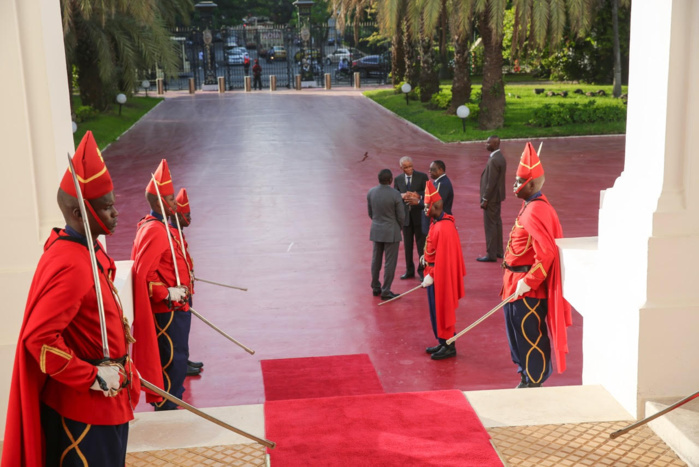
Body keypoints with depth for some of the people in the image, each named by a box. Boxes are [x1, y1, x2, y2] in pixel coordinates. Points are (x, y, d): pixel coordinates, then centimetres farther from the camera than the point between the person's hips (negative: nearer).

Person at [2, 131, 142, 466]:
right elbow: (39, 338, -30)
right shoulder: (71, 265, -26)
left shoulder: (90, 249, 4)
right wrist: (93, 378, -23)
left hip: (106, 397, 10)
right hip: (86, 404, -10)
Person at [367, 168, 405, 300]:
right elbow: (401, 216, -11)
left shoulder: (371, 192, -4)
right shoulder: (395, 195, -19)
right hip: (391, 232, -5)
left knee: (376, 260, 17)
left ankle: (375, 288, 27)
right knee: (390, 262, 4)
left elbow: (370, 213, 7)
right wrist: (398, 228, 8)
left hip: (376, 230, 5)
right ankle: (386, 291, 8)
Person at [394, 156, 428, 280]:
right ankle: (409, 271, 20)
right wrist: (402, 196, -20)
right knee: (407, 244, 10)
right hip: (405, 215, 3)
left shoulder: (422, 177, -3)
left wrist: (418, 196, -26)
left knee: (421, 243, 1)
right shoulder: (398, 179, 6)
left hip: (419, 215, -3)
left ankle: (422, 270, 12)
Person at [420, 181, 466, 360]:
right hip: (435, 273, 10)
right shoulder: (436, 222, 6)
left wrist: (431, 276, -20)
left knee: (442, 310, 1)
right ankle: (443, 342, 28)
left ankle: (449, 347, 13)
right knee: (437, 310, 17)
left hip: (440, 276, -10)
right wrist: (427, 257, 7)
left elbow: (444, 256, -23)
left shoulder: (444, 227, -24)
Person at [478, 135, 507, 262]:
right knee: (496, 223, 16)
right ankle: (498, 251, 25)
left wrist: (485, 199, -18)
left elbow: (491, 182, -23)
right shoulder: (500, 157, 9)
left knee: (490, 225, -3)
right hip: (497, 196, 10)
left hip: (492, 197, -10)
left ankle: (491, 254, 2)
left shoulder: (494, 160, -23)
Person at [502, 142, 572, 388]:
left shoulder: (536, 211, -21)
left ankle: (534, 385, 13)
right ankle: (526, 380, 32)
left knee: (530, 338, 1)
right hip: (518, 284, 10)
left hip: (528, 289, -10)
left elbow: (546, 252, -28)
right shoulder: (529, 206, 11)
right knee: (518, 335, 19)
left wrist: (528, 282, -23)